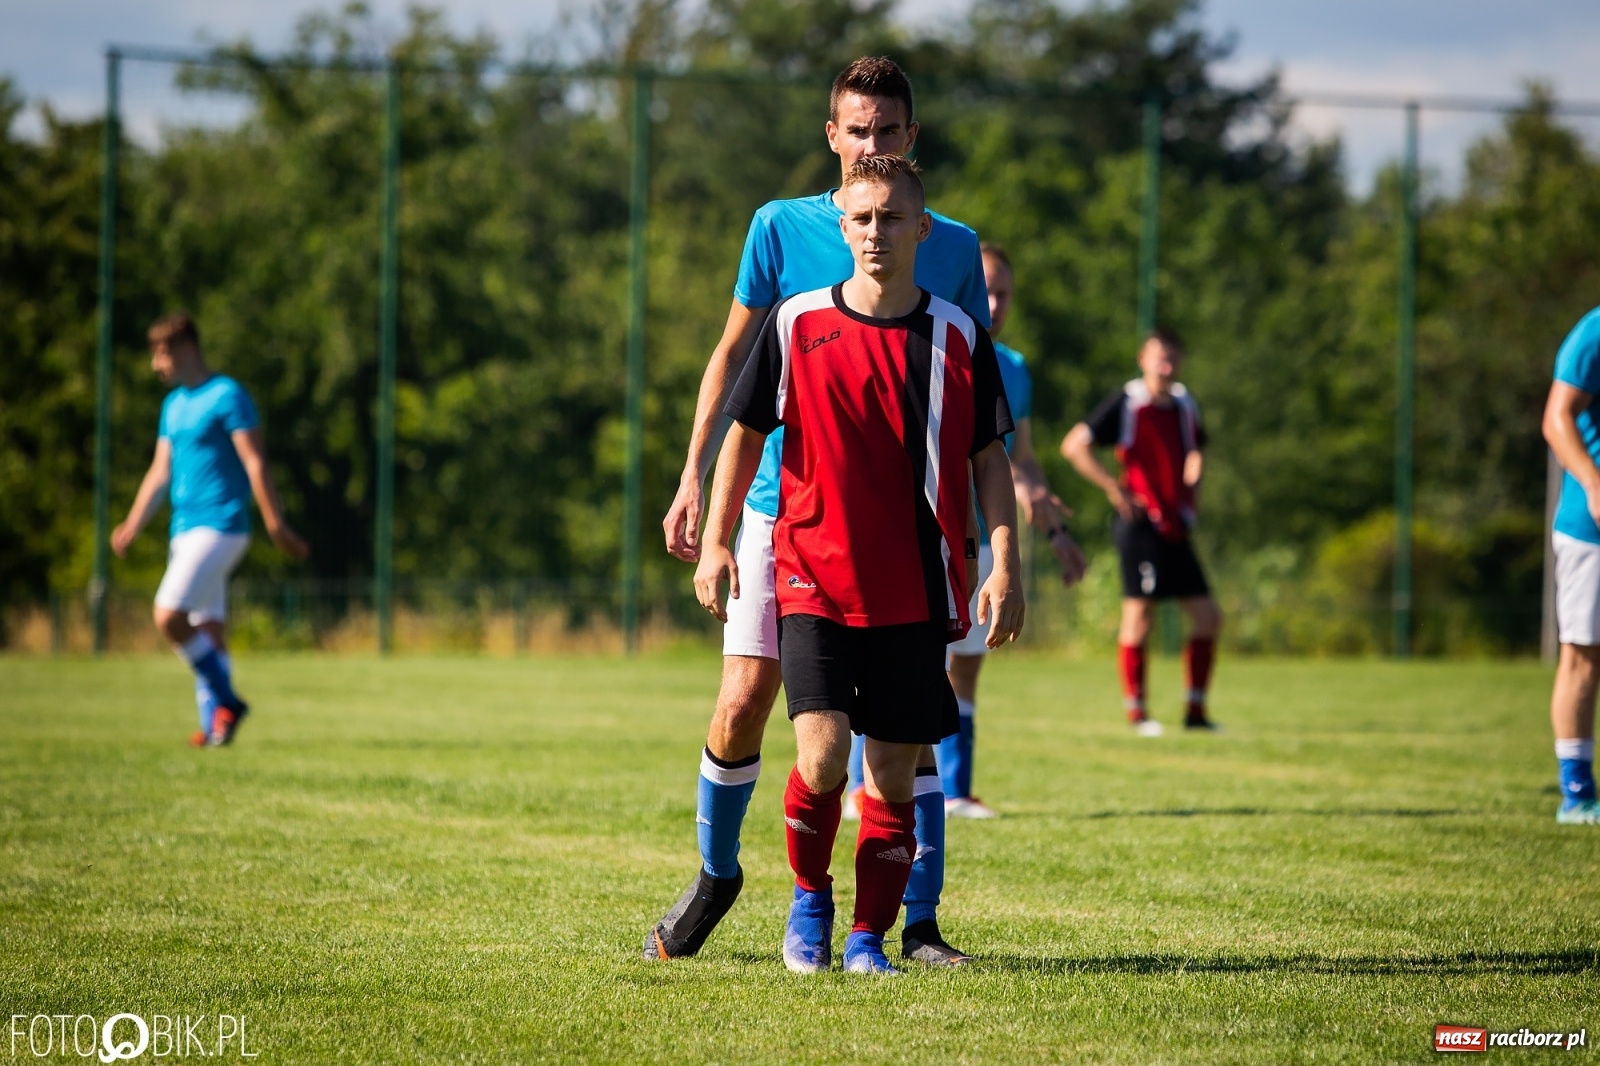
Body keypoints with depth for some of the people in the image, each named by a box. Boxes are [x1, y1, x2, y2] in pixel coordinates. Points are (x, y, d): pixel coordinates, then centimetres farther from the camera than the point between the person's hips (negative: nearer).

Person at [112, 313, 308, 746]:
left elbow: (256, 464, -12)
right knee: (208, 630, 6)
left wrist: (277, 526, -16)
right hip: (185, 529, 8)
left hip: (219, 527, -8)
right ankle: (215, 723, 8)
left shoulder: (227, 396, -8)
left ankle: (225, 700, -7)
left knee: (168, 617, -18)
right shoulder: (174, 405, 17)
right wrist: (132, 525, 9)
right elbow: (160, 472, 20)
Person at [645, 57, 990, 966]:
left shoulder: (952, 248, 4)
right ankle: (716, 875, 21)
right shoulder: (782, 228, 3)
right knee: (743, 705, -3)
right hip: (783, 506, 0)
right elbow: (734, 356, 8)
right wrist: (695, 479, 1)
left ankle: (920, 922, 1)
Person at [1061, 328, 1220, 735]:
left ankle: (1196, 710, 10)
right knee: (1139, 613, -7)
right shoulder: (1125, 403, -6)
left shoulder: (1184, 406, 13)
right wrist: (1113, 487, -14)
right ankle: (1135, 710, 2)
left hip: (1175, 528, 7)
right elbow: (1074, 445, -10)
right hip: (1140, 523, -7)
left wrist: (1190, 489, 16)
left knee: (1207, 616, 3)